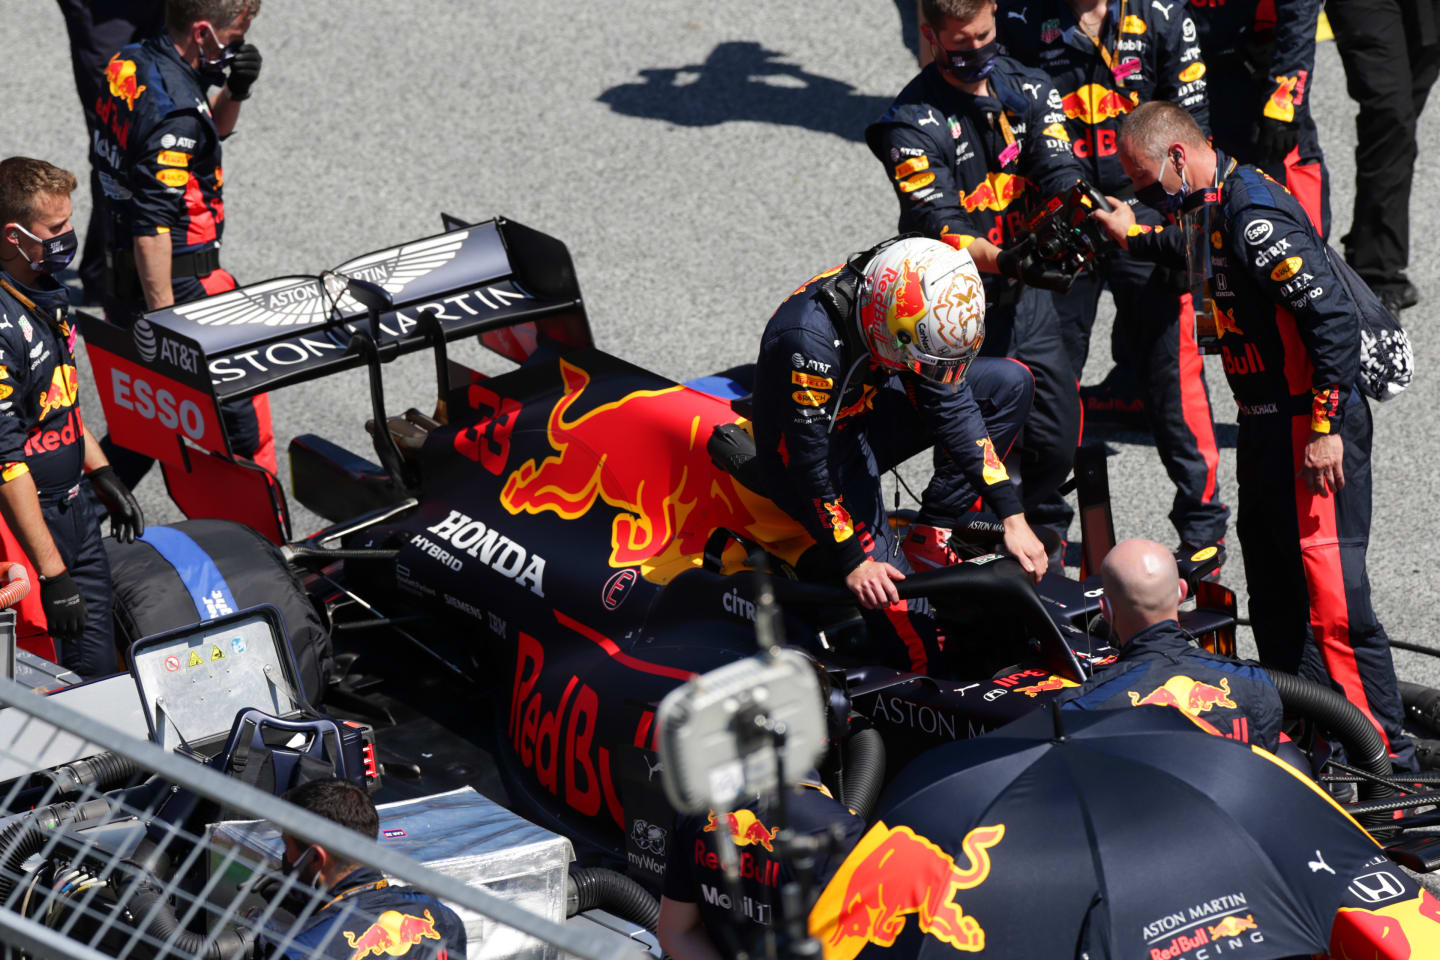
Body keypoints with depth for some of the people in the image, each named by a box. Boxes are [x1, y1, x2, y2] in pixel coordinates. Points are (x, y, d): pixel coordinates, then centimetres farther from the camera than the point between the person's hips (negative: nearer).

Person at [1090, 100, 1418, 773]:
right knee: (1274, 592, 17)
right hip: (1265, 427, 11)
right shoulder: (1217, 207, 10)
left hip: (1312, 426, -11)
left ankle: (1386, 754, -7)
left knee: (1332, 594, -11)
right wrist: (1133, 236, 46)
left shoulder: (1256, 217, -21)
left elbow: (1334, 317, -25)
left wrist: (1325, 428, -24)